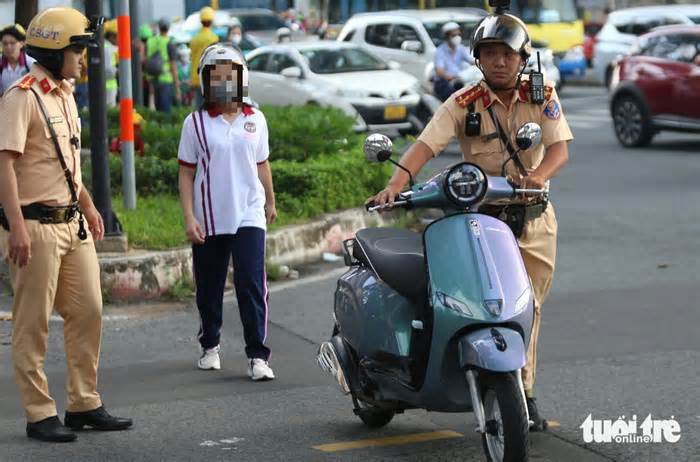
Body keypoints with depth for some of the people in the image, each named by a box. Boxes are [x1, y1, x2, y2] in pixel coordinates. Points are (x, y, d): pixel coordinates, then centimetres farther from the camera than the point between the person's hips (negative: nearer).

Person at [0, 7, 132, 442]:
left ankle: (84, 405, 20)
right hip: (35, 226, -9)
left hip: (72, 223, 9)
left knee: (88, 312, 10)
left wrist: (88, 205, 30)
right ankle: (40, 414, 5)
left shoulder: (65, 94, 14)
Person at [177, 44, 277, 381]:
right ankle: (210, 346, 30)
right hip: (209, 220, 0)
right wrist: (189, 218, -8)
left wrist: (270, 202, 26)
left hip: (248, 217, 0)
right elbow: (186, 174, -1)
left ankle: (257, 356, -9)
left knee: (252, 286, -10)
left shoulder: (255, 120, 5)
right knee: (209, 289, 11)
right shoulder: (196, 123, -1)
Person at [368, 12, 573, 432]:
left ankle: (524, 393, 15)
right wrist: (395, 185, -31)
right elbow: (426, 145, -14)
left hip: (534, 217, 2)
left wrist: (536, 176, -30)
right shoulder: (464, 104, -2)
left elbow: (560, 148, -8)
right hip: (479, 216, -2)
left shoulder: (543, 97, 3)